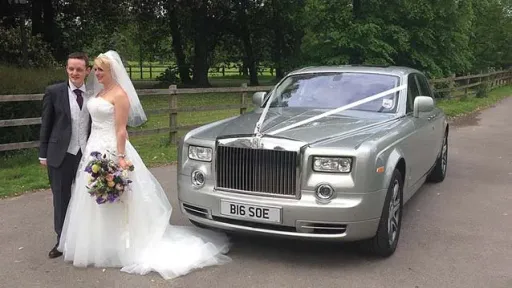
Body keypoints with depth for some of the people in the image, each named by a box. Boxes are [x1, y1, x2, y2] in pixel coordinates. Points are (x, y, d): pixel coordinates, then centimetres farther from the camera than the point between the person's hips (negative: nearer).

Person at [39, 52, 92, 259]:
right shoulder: (54, 92, -3)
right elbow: (45, 125, 0)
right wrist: (43, 153, -1)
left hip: (87, 154, 2)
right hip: (61, 154, -1)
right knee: (61, 198, 8)